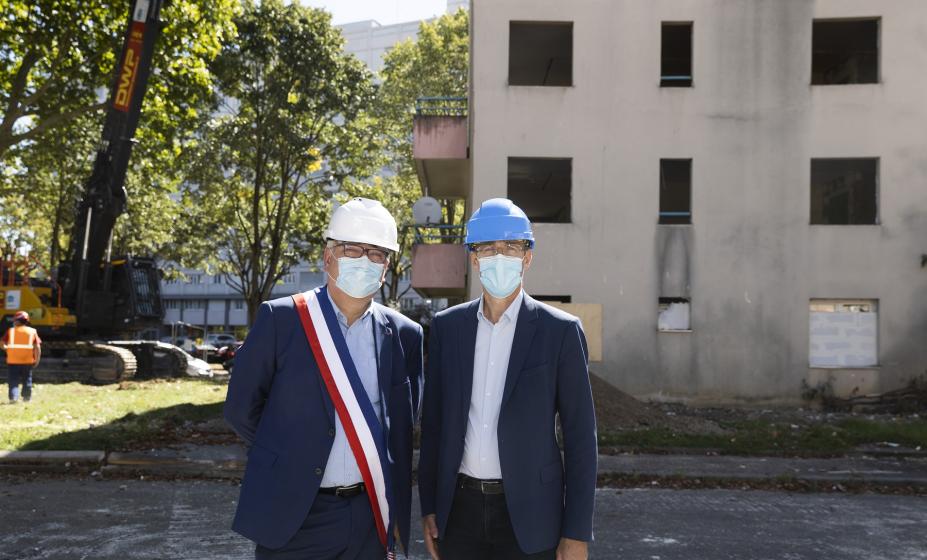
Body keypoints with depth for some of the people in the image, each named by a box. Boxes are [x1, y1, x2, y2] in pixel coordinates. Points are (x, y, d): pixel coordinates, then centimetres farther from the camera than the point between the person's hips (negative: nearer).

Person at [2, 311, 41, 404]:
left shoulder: (11, 331, 1)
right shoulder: (32, 331, 3)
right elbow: (37, 347, -3)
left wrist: (6, 348, 19)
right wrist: (37, 359, 4)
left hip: (13, 360, -1)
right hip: (27, 360, 1)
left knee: (13, 380, 3)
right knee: (27, 379, 16)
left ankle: (13, 397, -12)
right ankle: (27, 397, 22)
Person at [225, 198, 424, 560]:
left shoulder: (404, 335, 3)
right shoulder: (280, 319, -6)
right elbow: (242, 408, -1)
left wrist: (394, 509, 10)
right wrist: (291, 460, 5)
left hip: (370, 518, 3)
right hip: (293, 515, -2)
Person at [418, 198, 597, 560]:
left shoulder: (560, 331, -6)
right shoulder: (446, 326, 3)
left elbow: (580, 436, -6)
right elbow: (433, 422, 9)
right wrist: (429, 506, 7)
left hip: (529, 513, -3)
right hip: (460, 509, 3)